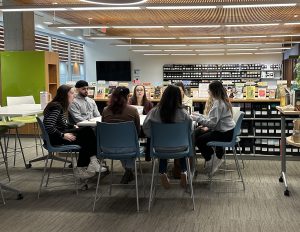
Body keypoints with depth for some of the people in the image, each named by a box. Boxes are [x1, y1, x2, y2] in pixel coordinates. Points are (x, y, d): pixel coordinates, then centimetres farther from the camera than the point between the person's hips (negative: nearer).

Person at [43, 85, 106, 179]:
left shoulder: (61, 106, 13)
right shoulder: (56, 107, -17)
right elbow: (48, 126, -28)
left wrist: (74, 127, 5)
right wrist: (63, 135, -24)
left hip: (59, 135, 10)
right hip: (54, 139, -10)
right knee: (87, 132, -15)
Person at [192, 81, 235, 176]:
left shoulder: (218, 103, -22)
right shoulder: (222, 100, 10)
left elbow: (212, 123, -25)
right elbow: (214, 118, 15)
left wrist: (197, 118, -17)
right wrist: (199, 115, 10)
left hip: (225, 134, -10)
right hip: (226, 130, 10)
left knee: (199, 140, -8)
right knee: (200, 133, 20)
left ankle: (211, 159, 10)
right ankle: (216, 158, 21)